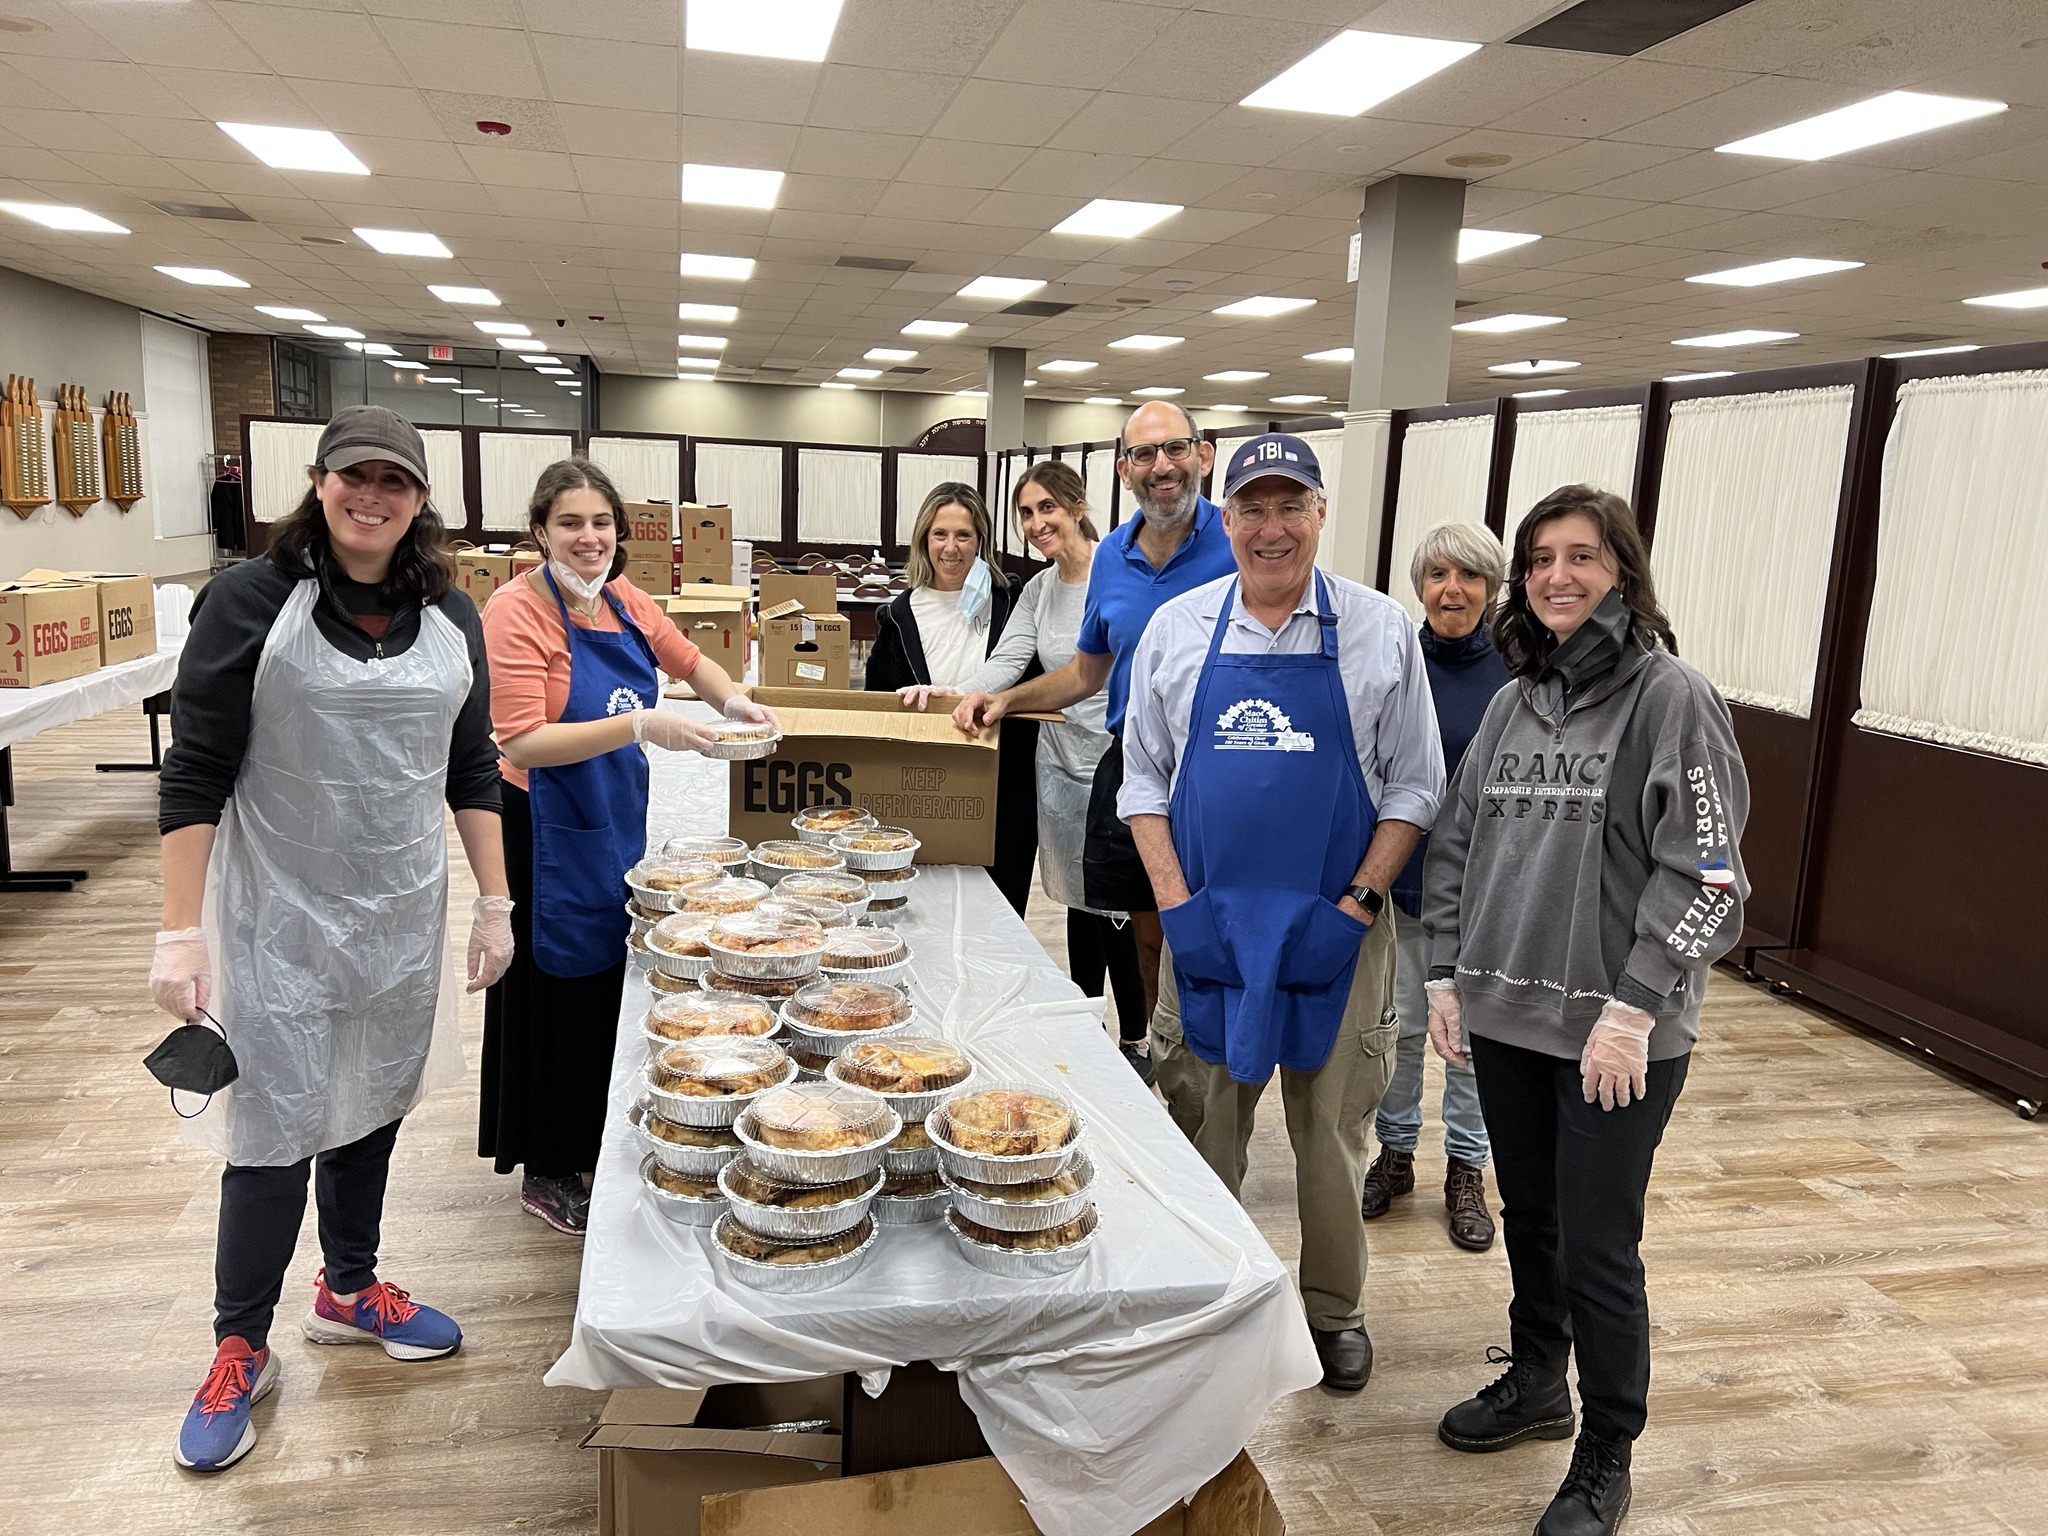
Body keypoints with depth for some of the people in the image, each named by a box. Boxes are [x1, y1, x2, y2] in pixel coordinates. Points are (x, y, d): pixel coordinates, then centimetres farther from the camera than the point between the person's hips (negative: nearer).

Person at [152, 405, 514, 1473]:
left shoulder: (449, 615, 3)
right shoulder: (250, 601, -10)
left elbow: (472, 768, 8)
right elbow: (194, 775, -10)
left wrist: (495, 902, 6)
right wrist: (179, 932, -13)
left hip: (402, 913, 4)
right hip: (281, 916, -4)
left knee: (373, 1107, 17)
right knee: (277, 1132, 3)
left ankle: (349, 1288, 39)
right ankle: (240, 1349, 25)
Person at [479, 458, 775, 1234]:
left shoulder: (625, 603, 4)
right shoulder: (517, 610, -16)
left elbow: (688, 661, 21)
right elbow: (525, 741, -23)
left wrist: (733, 700, 1)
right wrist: (641, 726, -31)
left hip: (619, 825, 7)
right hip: (550, 838, -7)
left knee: (612, 988, 16)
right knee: (557, 998, 6)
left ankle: (597, 1145, 35)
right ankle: (546, 1172, 25)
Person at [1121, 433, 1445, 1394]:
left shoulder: (1379, 630, 0)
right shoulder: (1176, 629, 3)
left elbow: (1414, 785, 2)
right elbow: (1143, 778, 6)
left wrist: (1359, 903, -8)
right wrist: (1176, 903, -4)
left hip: (1336, 926, -1)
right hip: (1207, 921, 1)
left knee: (1332, 1126, 10)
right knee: (1200, 1122, 11)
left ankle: (1333, 1308, 31)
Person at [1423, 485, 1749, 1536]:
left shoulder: (1670, 696, -9)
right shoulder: (1513, 701, 9)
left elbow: (1706, 873, -13)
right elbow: (1456, 844, 12)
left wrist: (1632, 1013, -18)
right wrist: (1445, 976, 5)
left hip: (1618, 1035, -5)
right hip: (1504, 1016, 6)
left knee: (1598, 1251, 4)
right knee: (1529, 1217, 19)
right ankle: (1536, 1386, 41)